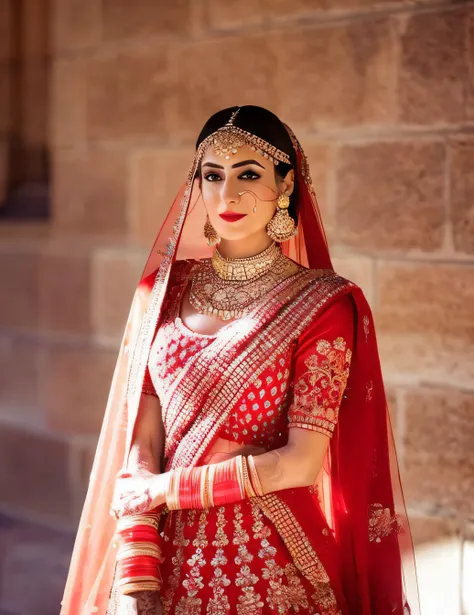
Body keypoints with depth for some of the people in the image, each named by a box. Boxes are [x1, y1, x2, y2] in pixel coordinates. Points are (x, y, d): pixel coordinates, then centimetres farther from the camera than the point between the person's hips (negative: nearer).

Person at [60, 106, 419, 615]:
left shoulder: (323, 302, -10)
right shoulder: (167, 290, 1)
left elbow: (302, 462, -15)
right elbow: (141, 442, -4)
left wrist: (166, 489, -11)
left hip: (272, 570, -3)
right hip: (172, 559, 3)